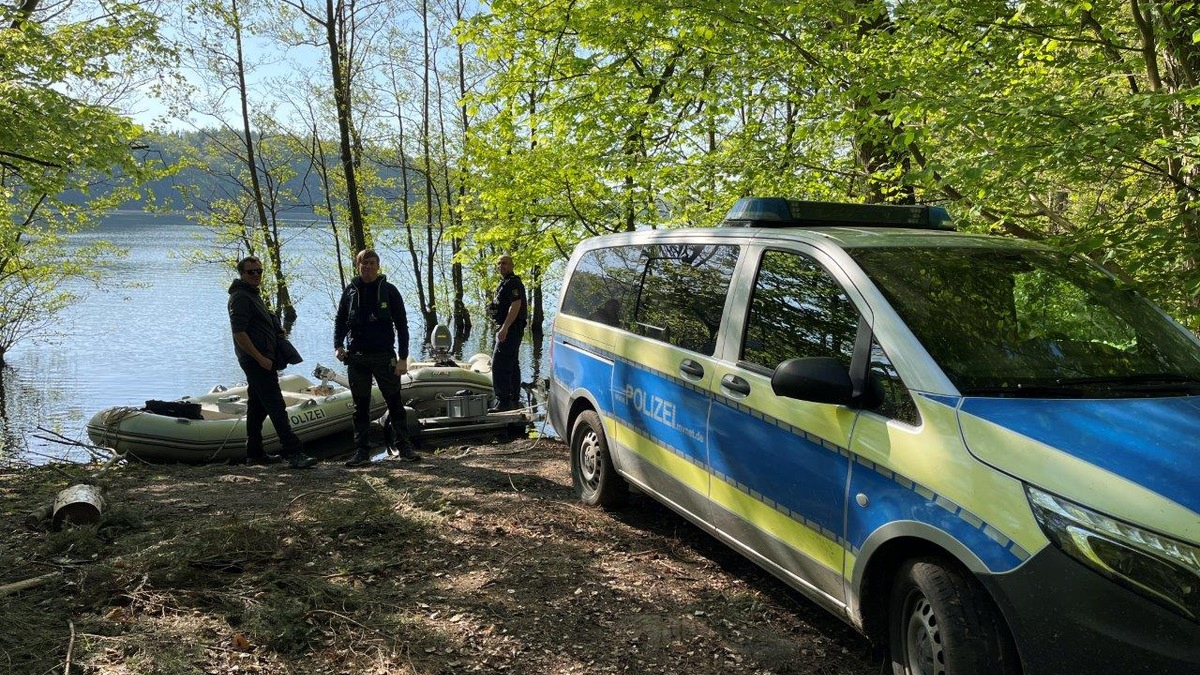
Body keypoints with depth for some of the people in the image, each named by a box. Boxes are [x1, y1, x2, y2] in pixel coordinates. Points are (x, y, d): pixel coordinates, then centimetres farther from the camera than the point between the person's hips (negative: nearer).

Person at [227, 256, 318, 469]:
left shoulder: (253, 295, 19)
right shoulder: (241, 297, -12)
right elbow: (239, 333, -20)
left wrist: (276, 331, 12)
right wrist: (261, 359, -22)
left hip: (259, 360, 11)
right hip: (256, 361, -11)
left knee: (257, 407, 14)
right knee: (276, 406, -14)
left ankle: (254, 453, 21)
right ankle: (294, 453, -18)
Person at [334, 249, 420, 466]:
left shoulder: (389, 291, 1)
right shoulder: (350, 291, 8)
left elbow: (402, 325, 0)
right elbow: (340, 320, 13)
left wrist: (403, 357, -6)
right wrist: (338, 345, -5)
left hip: (384, 356, -2)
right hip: (356, 358, 2)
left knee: (395, 402, 2)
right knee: (360, 407, 6)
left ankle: (403, 446, 11)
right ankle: (362, 451, 11)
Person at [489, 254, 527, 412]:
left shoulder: (512, 283, -13)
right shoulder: (505, 283, 20)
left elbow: (516, 305, -25)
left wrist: (505, 327, -31)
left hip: (510, 328, -11)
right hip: (509, 329, 11)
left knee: (499, 365, -15)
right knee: (512, 365, 15)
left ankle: (503, 401, -17)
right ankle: (514, 400, 22)